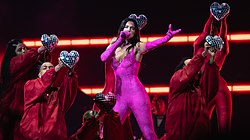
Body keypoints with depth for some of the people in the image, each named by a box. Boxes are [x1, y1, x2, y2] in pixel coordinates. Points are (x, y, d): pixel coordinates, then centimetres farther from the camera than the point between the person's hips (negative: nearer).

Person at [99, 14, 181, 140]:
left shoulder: (137, 47, 3)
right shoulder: (115, 46, 14)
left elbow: (154, 44, -18)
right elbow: (103, 58, -6)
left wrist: (168, 36, -38)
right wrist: (120, 40, -9)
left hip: (136, 93, -4)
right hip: (120, 96, 4)